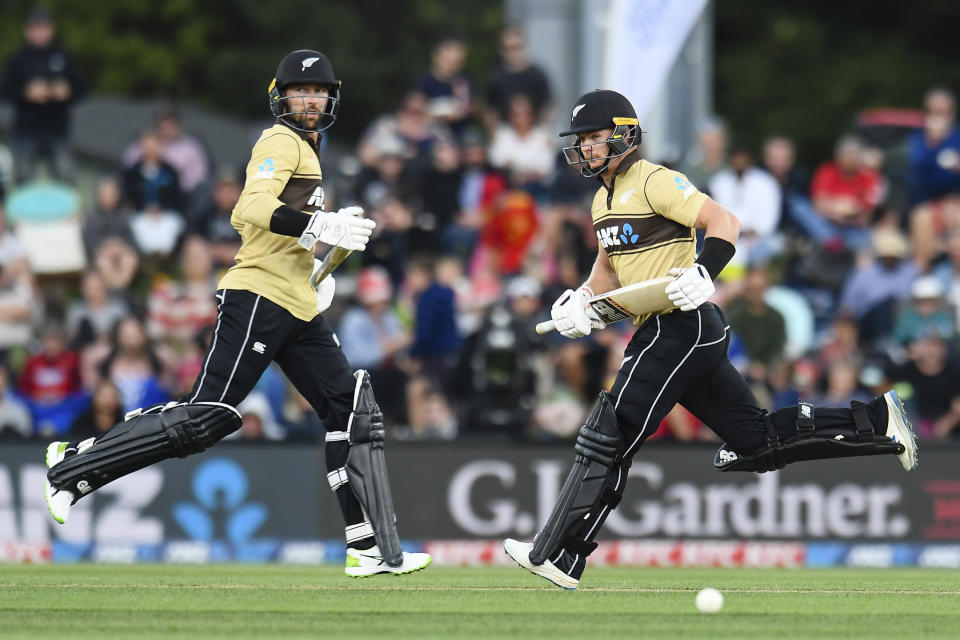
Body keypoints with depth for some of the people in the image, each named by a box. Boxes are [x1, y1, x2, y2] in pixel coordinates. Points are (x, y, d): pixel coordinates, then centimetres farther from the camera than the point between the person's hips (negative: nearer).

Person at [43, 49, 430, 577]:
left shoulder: (304, 148, 24)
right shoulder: (281, 142, -6)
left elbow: (244, 215, 30)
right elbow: (254, 209, -22)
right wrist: (320, 227, -30)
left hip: (298, 307, 10)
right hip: (258, 297, -10)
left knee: (354, 410, 4)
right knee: (205, 417, -15)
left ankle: (373, 548, 4)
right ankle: (73, 465, -7)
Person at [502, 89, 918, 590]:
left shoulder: (653, 182, -11)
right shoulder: (603, 201, 19)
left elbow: (724, 221, -19)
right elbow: (609, 265, 29)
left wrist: (703, 273, -36)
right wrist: (580, 300, 9)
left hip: (680, 324, -10)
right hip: (679, 334, 10)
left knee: (608, 439, -11)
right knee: (756, 440, 10)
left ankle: (557, 557, -10)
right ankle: (875, 421, 14)